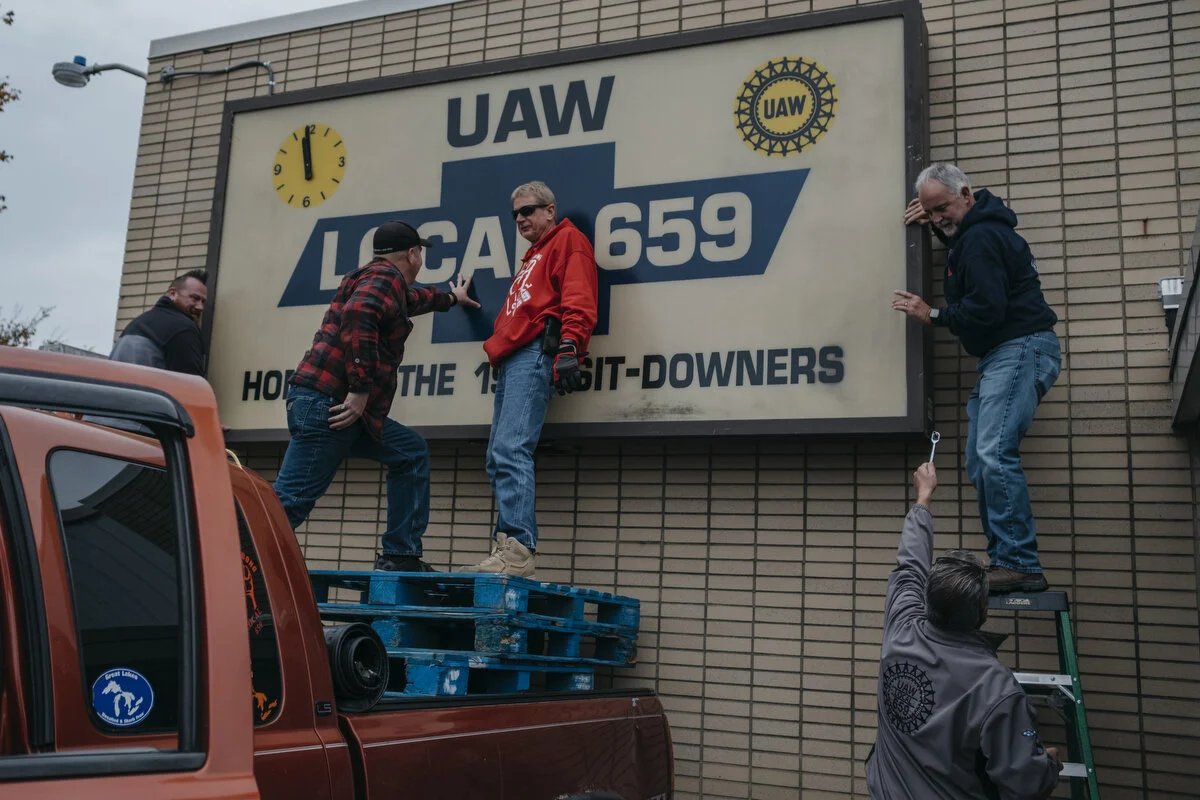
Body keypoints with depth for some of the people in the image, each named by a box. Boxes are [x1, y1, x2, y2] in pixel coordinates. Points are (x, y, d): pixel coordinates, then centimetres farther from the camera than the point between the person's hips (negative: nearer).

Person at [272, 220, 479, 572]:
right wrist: (360, 389, -24)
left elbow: (412, 298, 51)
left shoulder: (388, 283, 27)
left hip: (351, 411, 10)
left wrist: (451, 299, 68)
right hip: (326, 403, -10)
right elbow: (357, 318, -24)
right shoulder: (384, 276, -3)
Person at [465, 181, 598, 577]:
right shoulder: (533, 255, 33)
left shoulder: (568, 241, 5)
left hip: (537, 352, -10)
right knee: (498, 459, 4)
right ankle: (510, 550, 4)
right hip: (512, 359, 10)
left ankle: (518, 549, -27)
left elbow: (578, 300, -11)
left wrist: (568, 348, -23)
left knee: (511, 450, -22)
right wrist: (498, 350, 17)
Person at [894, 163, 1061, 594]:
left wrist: (932, 315, -8)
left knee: (995, 454, -22)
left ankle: (1021, 564, -23)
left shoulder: (980, 239, -14)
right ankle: (1003, 563, 8)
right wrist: (935, 220, 22)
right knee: (980, 464, 7)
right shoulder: (976, 229, 18)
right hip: (1000, 357, 11)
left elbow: (986, 309, -22)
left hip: (1022, 350, -11)